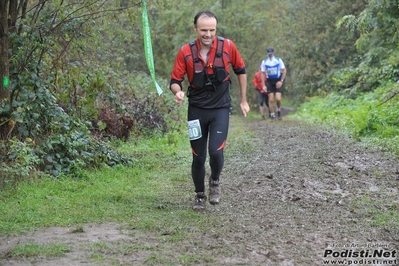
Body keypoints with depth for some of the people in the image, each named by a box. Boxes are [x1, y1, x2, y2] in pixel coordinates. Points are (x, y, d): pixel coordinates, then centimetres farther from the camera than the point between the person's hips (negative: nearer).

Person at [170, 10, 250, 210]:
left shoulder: (227, 46, -9)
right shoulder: (185, 52, -11)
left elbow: (240, 71, 7)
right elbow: (175, 81, -6)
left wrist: (243, 100, 10)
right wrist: (178, 92, -29)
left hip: (220, 109, -1)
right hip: (197, 110, 1)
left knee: (216, 151, -16)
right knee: (198, 157, 5)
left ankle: (215, 181, 15)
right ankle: (199, 195, 27)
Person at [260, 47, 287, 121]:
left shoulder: (278, 60, -2)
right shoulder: (264, 62, 2)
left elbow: (284, 71, 3)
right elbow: (263, 73, 5)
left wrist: (281, 81, -8)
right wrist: (263, 85, -1)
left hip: (278, 81, -1)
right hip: (269, 82, 1)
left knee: (278, 99, -13)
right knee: (271, 100, -3)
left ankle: (279, 110, 16)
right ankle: (272, 115, 8)